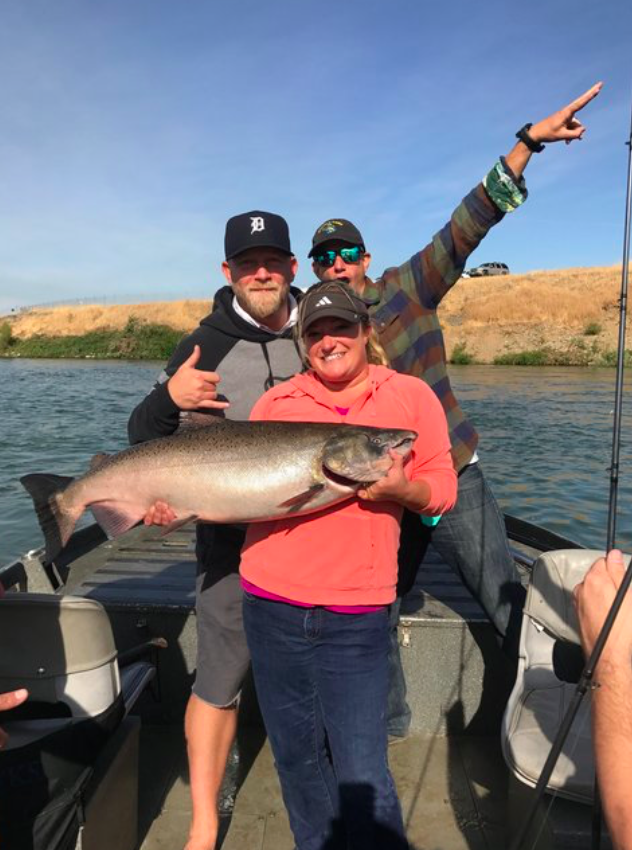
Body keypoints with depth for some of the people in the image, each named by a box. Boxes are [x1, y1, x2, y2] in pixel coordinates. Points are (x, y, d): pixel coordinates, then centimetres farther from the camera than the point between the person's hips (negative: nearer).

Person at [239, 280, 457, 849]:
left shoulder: (411, 396, 2)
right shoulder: (276, 402, 5)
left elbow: (443, 488, 2)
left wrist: (402, 488, -18)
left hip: (356, 616, -2)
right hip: (271, 607, 3)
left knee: (361, 773, 1)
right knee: (296, 756, 18)